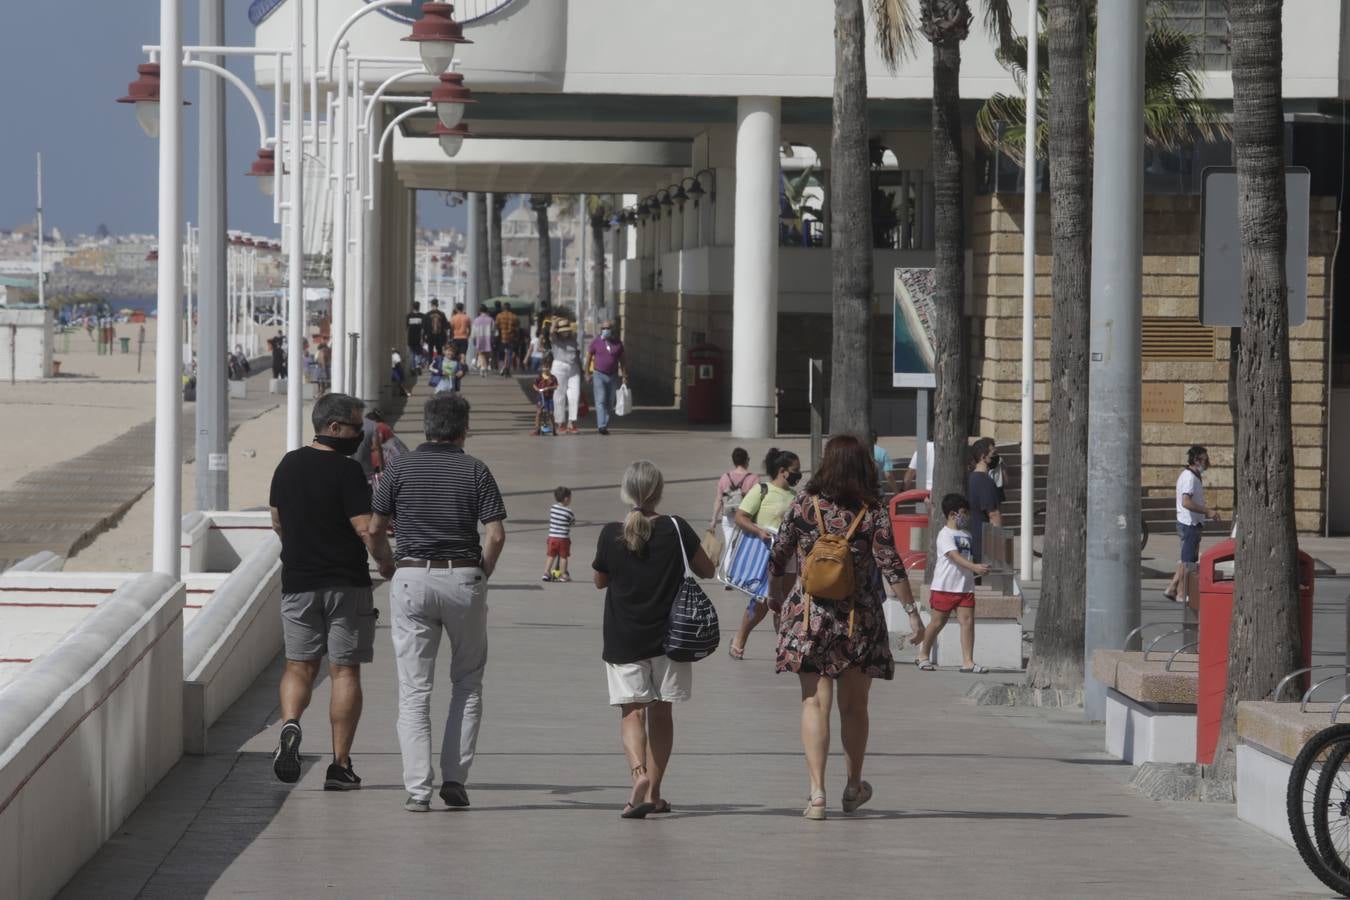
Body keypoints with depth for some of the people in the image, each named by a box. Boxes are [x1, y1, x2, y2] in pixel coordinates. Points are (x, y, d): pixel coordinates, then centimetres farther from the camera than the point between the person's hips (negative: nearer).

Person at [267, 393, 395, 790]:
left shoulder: (288, 465, 7)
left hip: (298, 582, 4)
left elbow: (277, 522, 16)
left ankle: (289, 726, -17)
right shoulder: (347, 471, -13)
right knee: (345, 671, 3)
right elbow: (366, 529, -17)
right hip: (346, 583, -4)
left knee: (299, 665, 12)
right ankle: (340, 765, 3)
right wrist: (387, 562, 0)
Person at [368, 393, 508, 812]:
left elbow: (375, 529, 2)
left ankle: (418, 788, -6)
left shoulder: (401, 468, 2)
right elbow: (495, 534, -7)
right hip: (463, 578, 0)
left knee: (414, 690, 2)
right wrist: (482, 575, 7)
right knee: (468, 683, 15)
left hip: (413, 578, 0)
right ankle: (455, 778, 8)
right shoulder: (475, 471, 0)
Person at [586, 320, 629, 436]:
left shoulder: (618, 343, 6)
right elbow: (588, 358, 1)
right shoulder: (596, 343, -1)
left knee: (610, 403, 6)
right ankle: (601, 426, -23)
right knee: (601, 401, -15)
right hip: (599, 375, -3)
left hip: (613, 376, 3)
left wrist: (624, 376, 5)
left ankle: (605, 426, 15)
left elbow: (622, 360, 10)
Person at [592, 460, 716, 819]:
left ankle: (639, 772, -27)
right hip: (669, 636, 1)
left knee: (632, 711, -2)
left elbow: (600, 580, 6)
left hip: (624, 638, -1)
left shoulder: (611, 535, -8)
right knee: (660, 711, 13)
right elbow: (706, 571, 3)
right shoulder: (676, 530, -8)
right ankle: (653, 792, 17)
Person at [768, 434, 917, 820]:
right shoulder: (873, 512, -4)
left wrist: (777, 600, 19)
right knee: (854, 706, 15)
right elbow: (891, 566, -9)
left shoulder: (804, 505, -2)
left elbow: (777, 559, 4)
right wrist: (912, 611, -3)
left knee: (815, 702, 0)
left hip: (809, 615, 0)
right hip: (860, 620, 0)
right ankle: (853, 787, 31)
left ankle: (817, 792, -13)